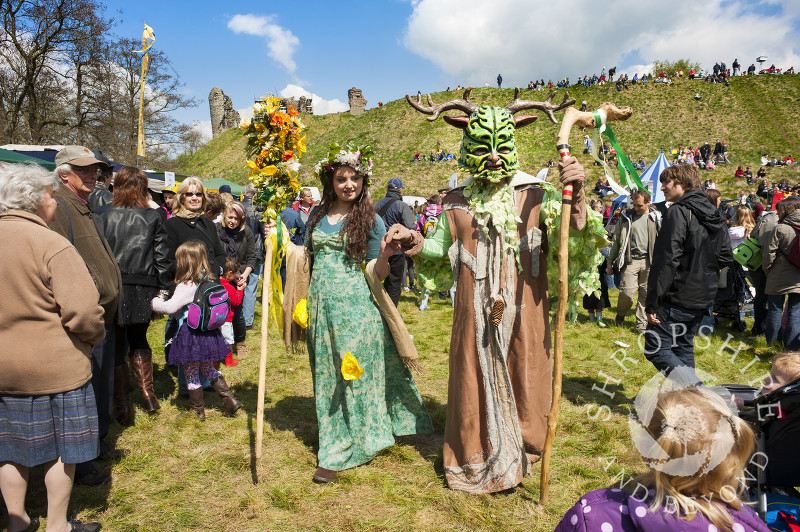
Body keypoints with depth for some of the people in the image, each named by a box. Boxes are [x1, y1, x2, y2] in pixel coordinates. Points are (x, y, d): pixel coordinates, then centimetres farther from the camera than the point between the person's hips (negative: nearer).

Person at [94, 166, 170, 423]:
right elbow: (162, 257, 0)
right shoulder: (153, 217, 0)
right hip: (143, 290, 2)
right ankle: (148, 393, 15)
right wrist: (163, 288, 8)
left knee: (116, 345, 9)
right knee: (139, 340, 22)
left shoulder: (101, 215, -3)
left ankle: (121, 406, 13)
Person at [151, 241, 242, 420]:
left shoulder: (186, 285, -19)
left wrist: (154, 302, -6)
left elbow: (171, 307, -23)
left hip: (190, 332, -7)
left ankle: (198, 411, 21)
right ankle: (230, 399, 17)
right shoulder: (209, 281, 4)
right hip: (209, 330, 7)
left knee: (191, 374, 9)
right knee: (208, 368, 22)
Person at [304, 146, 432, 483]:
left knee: (351, 371, 0)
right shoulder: (317, 216, 11)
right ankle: (335, 439, 32)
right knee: (326, 373, 12)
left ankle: (339, 453, 13)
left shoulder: (371, 221, -2)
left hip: (354, 304, -4)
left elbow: (377, 274, -4)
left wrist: (385, 256, -23)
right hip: (321, 301, 5)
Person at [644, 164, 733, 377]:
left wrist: (652, 302, -19)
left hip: (678, 297, -9)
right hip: (702, 298, 9)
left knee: (655, 348, -4)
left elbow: (667, 260, -21)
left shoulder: (679, 211, -15)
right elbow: (726, 258, 16)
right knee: (683, 348, 19)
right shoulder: (715, 216, 12)